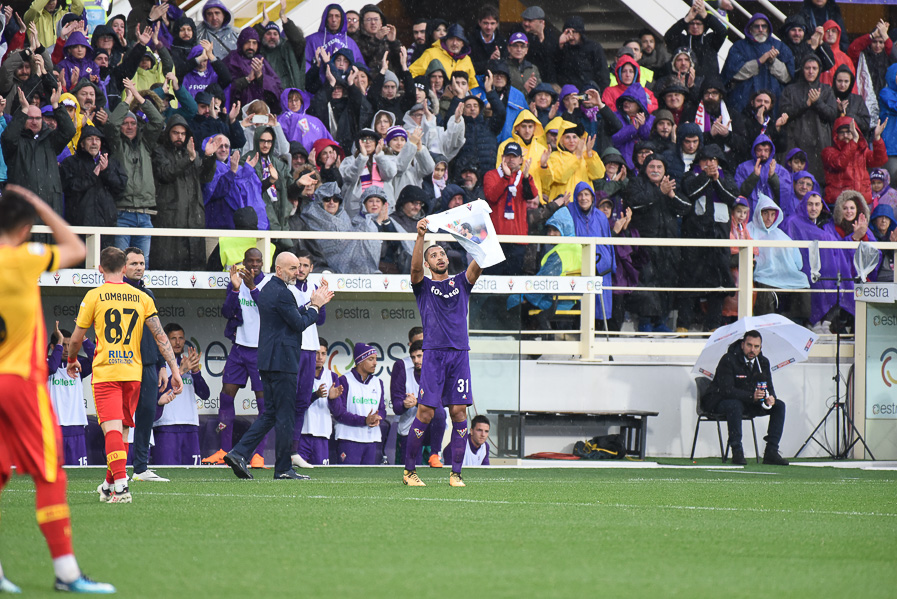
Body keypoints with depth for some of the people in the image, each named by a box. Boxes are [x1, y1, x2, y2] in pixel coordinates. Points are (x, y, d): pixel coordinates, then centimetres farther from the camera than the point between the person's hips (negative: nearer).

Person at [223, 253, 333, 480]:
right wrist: (314, 306, 2)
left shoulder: (267, 289, 16)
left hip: (267, 360, 10)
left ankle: (239, 453, 3)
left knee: (271, 412, 13)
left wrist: (312, 305, 18)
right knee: (286, 416, -2)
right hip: (282, 361, -10)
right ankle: (283, 469, 3)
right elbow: (299, 324, -13)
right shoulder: (281, 293, -16)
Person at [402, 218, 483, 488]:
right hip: (434, 354, -3)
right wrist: (420, 236, -21)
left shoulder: (461, 282, 17)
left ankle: (456, 473, 2)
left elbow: (478, 265, 2)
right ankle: (409, 470, 2)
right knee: (425, 412, -7)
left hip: (460, 354, 3)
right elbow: (415, 267, -10)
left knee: (459, 411, -2)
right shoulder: (424, 285, 10)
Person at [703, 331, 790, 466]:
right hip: (720, 402, -6)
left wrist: (770, 398, -24)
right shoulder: (728, 360, -20)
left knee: (779, 405, -9)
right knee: (735, 405, -40)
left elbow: (768, 387, 2)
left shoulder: (763, 362, 0)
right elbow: (727, 390, -28)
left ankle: (771, 452, -12)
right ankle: (737, 452, -34)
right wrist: (751, 396, -40)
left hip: (750, 404, 6)